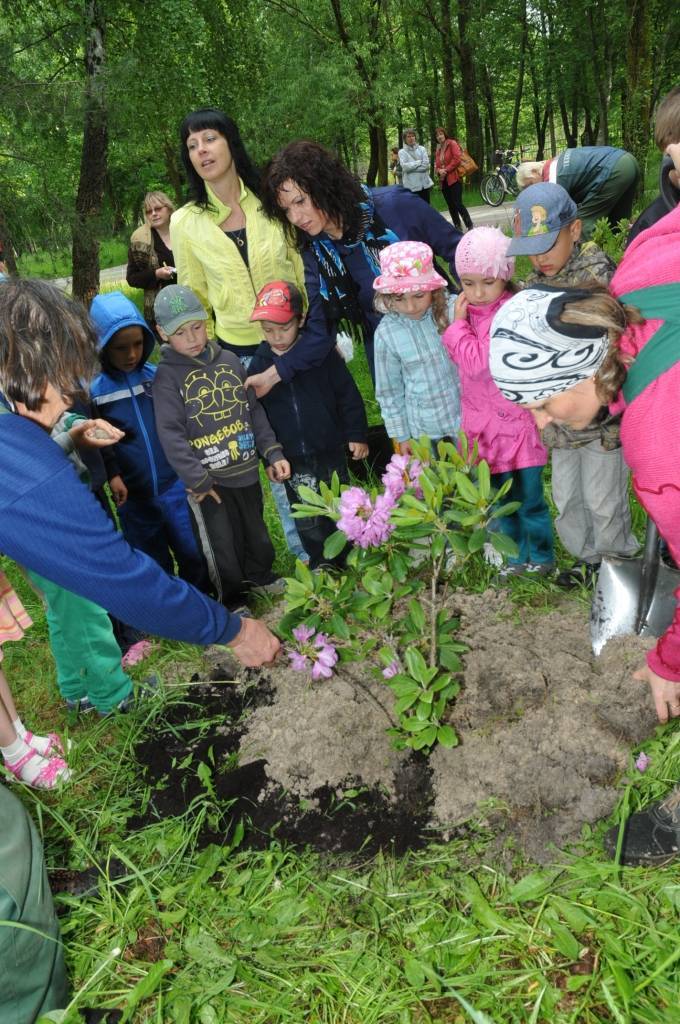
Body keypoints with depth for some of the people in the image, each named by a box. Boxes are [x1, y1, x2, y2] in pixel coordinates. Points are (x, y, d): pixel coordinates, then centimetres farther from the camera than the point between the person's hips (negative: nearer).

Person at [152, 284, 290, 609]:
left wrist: (272, 453, 2)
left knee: (255, 529, 22)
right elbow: (171, 435, -15)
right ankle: (233, 598, 30)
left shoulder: (229, 360, 3)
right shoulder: (168, 376, -10)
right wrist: (197, 480, -18)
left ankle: (260, 574, 48)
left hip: (245, 469, 4)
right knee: (223, 543, 8)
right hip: (209, 478, -4)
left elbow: (254, 410, 8)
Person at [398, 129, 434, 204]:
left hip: (425, 184, 3)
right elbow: (405, 166, -12)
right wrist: (419, 162, -5)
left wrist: (411, 167, -8)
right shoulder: (402, 152, 4)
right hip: (411, 186, -2)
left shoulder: (422, 149, 9)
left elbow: (426, 164, -5)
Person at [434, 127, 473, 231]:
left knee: (458, 204, -15)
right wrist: (439, 171, -3)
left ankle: (470, 226, -9)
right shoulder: (438, 149, 19)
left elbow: (457, 158, -13)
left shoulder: (452, 143, 0)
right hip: (443, 180, 7)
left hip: (454, 178, -7)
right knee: (451, 206, 7)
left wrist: (446, 169, -15)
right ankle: (458, 228, 14)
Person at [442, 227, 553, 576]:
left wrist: (458, 323, -15)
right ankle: (518, 554, 36)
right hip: (484, 424, 7)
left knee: (528, 498, 9)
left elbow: (476, 362, -24)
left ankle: (541, 556, 29)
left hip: (515, 421, -6)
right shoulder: (468, 308, 2)